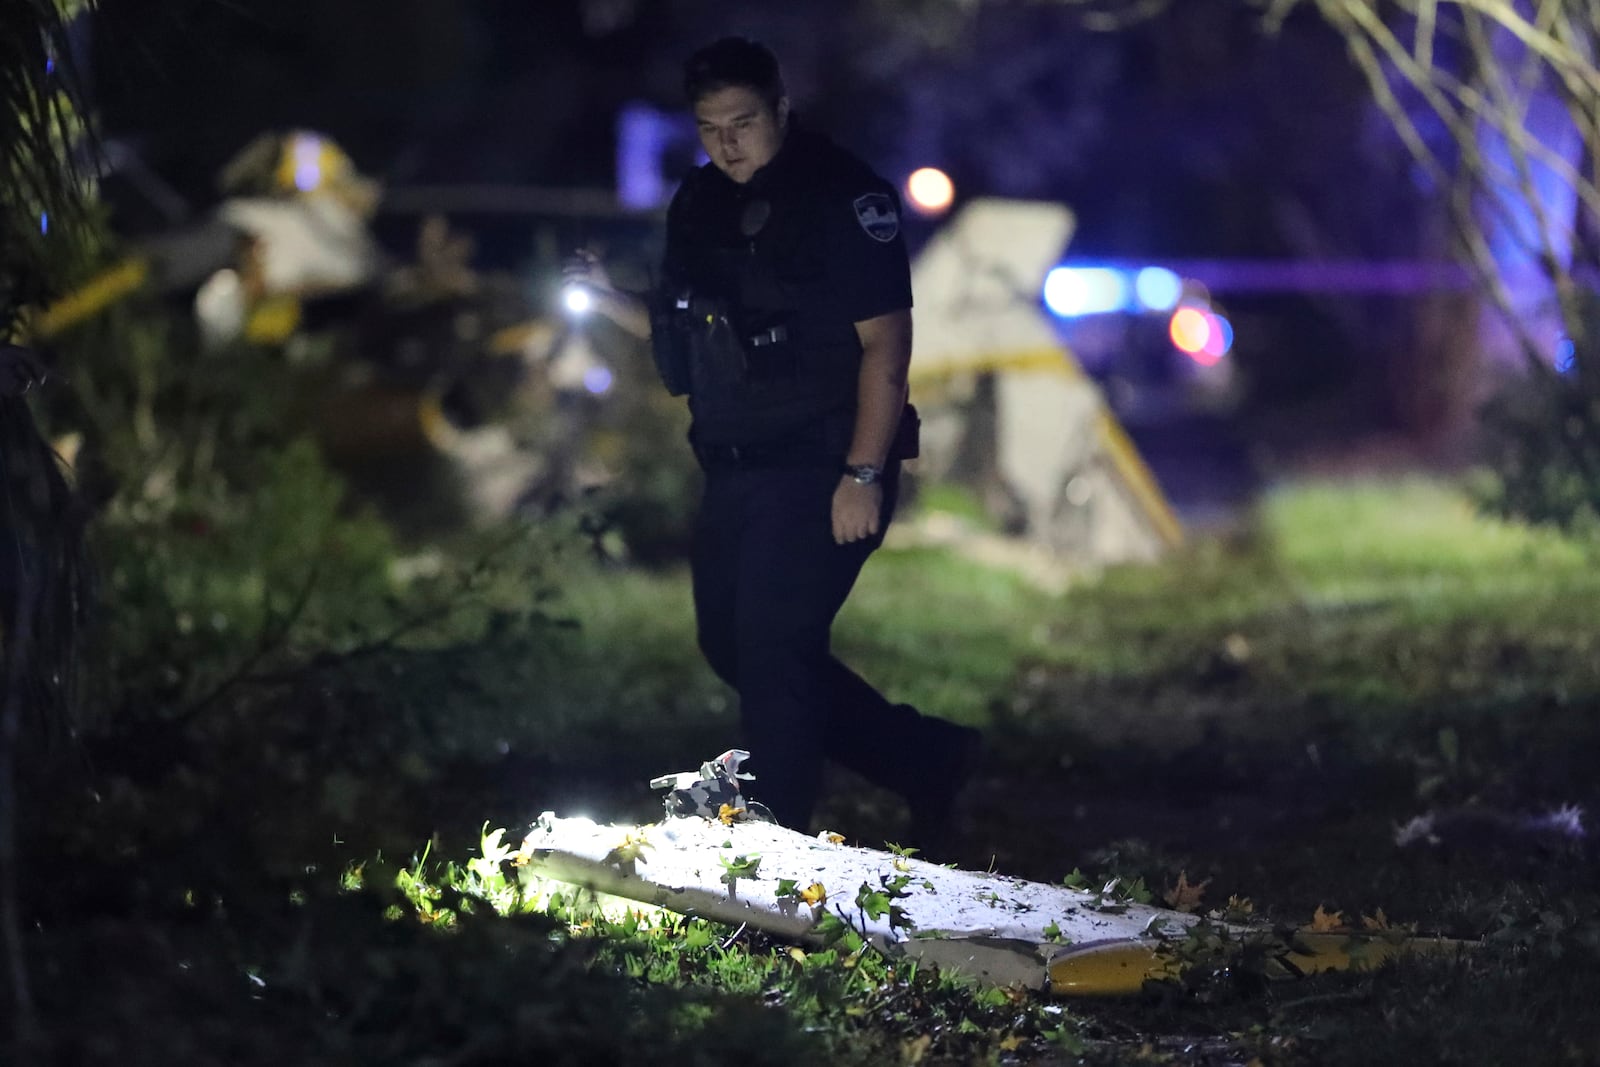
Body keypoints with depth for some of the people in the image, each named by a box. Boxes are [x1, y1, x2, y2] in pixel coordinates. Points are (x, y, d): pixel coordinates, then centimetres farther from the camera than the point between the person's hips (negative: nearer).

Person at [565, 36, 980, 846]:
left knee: (772, 650, -11)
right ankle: (926, 760, 23)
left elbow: (885, 339, -17)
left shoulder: (840, 194, -13)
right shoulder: (701, 205, 11)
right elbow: (683, 334, 20)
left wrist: (864, 474, -23)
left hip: (821, 469, -9)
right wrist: (608, 300, 0)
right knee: (731, 646, 13)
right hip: (735, 470, 9)